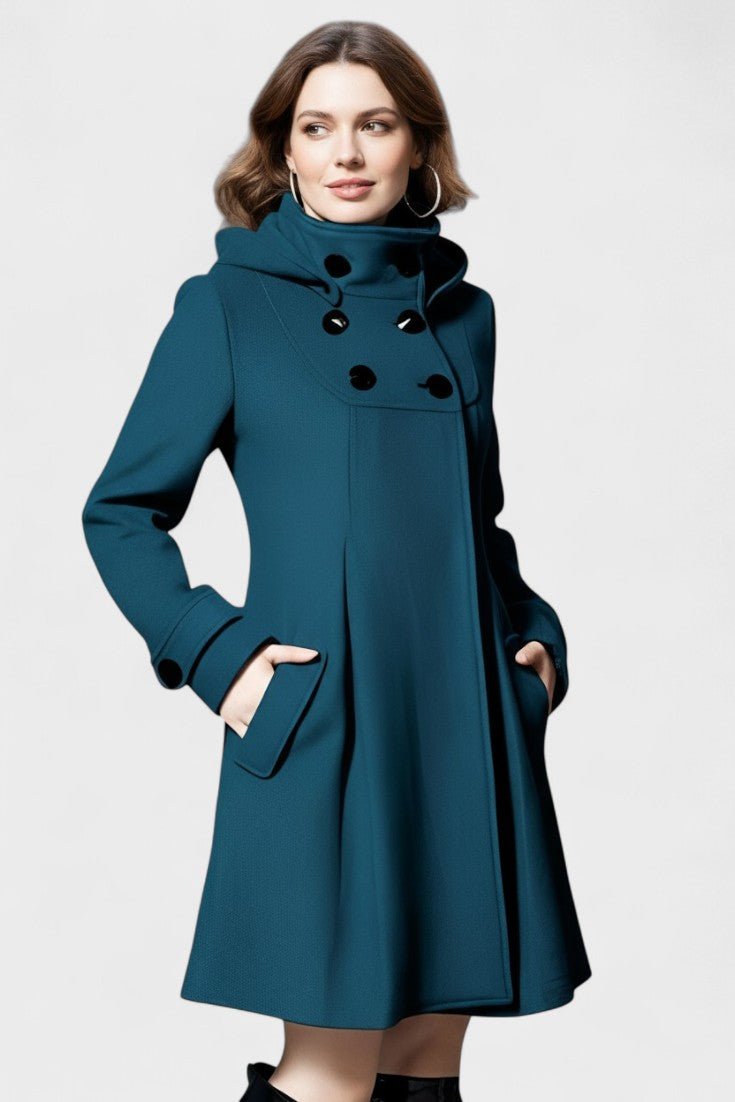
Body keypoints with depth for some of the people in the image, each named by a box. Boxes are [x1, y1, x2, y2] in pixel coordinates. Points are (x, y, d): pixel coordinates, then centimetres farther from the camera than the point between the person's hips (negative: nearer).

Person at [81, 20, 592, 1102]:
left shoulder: (462, 312, 12)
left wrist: (537, 632, 7)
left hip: (467, 726, 5)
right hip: (322, 729, -4)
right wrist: (215, 653, -9)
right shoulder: (226, 305, 0)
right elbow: (122, 511, 3)